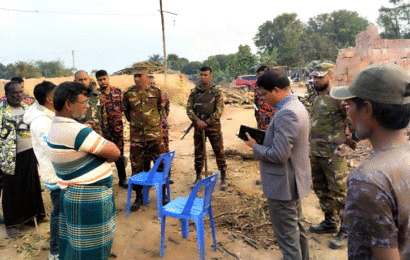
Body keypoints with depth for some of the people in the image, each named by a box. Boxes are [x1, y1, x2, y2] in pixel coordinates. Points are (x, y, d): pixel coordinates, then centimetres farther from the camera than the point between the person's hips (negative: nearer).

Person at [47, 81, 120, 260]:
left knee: (73, 246, 22)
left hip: (71, 193, 10)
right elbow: (114, 153, -21)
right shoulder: (75, 131, -25)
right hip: (89, 198, -10)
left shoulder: (56, 125, 7)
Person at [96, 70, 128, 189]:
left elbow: (123, 107, 11)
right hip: (104, 129, -2)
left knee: (120, 153, 9)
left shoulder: (118, 91, 7)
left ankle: (122, 179, 21)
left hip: (118, 127, 3)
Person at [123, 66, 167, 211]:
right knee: (137, 166, 6)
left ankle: (163, 194, 20)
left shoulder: (156, 92, -1)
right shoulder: (128, 94, -1)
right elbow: (126, 111, 13)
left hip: (155, 134, 0)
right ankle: (138, 197, 20)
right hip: (136, 135, 1)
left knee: (160, 164, 5)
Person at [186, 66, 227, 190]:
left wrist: (207, 123, -14)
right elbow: (189, 108, 3)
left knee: (219, 152, -1)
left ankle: (223, 179, 10)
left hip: (213, 126, -3)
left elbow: (219, 111, -8)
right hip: (198, 126, 3)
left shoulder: (217, 91, -3)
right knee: (198, 153, 11)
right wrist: (197, 120, -13)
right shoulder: (194, 91, 6)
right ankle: (198, 177, 24)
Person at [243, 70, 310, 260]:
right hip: (295, 181, 11)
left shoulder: (286, 113, -26)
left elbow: (278, 154, -28)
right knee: (297, 227, 25)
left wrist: (255, 147, -13)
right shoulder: (296, 106, 8)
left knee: (287, 237, 4)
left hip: (283, 185, -11)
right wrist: (264, 139, 5)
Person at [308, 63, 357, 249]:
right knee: (321, 190, 19)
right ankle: (329, 223, 35)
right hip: (315, 153, 9)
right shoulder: (315, 98, 11)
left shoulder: (338, 97, -15)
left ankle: (346, 231, 16)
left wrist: (350, 138, -8)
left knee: (340, 192, 1)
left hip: (333, 154, -9)